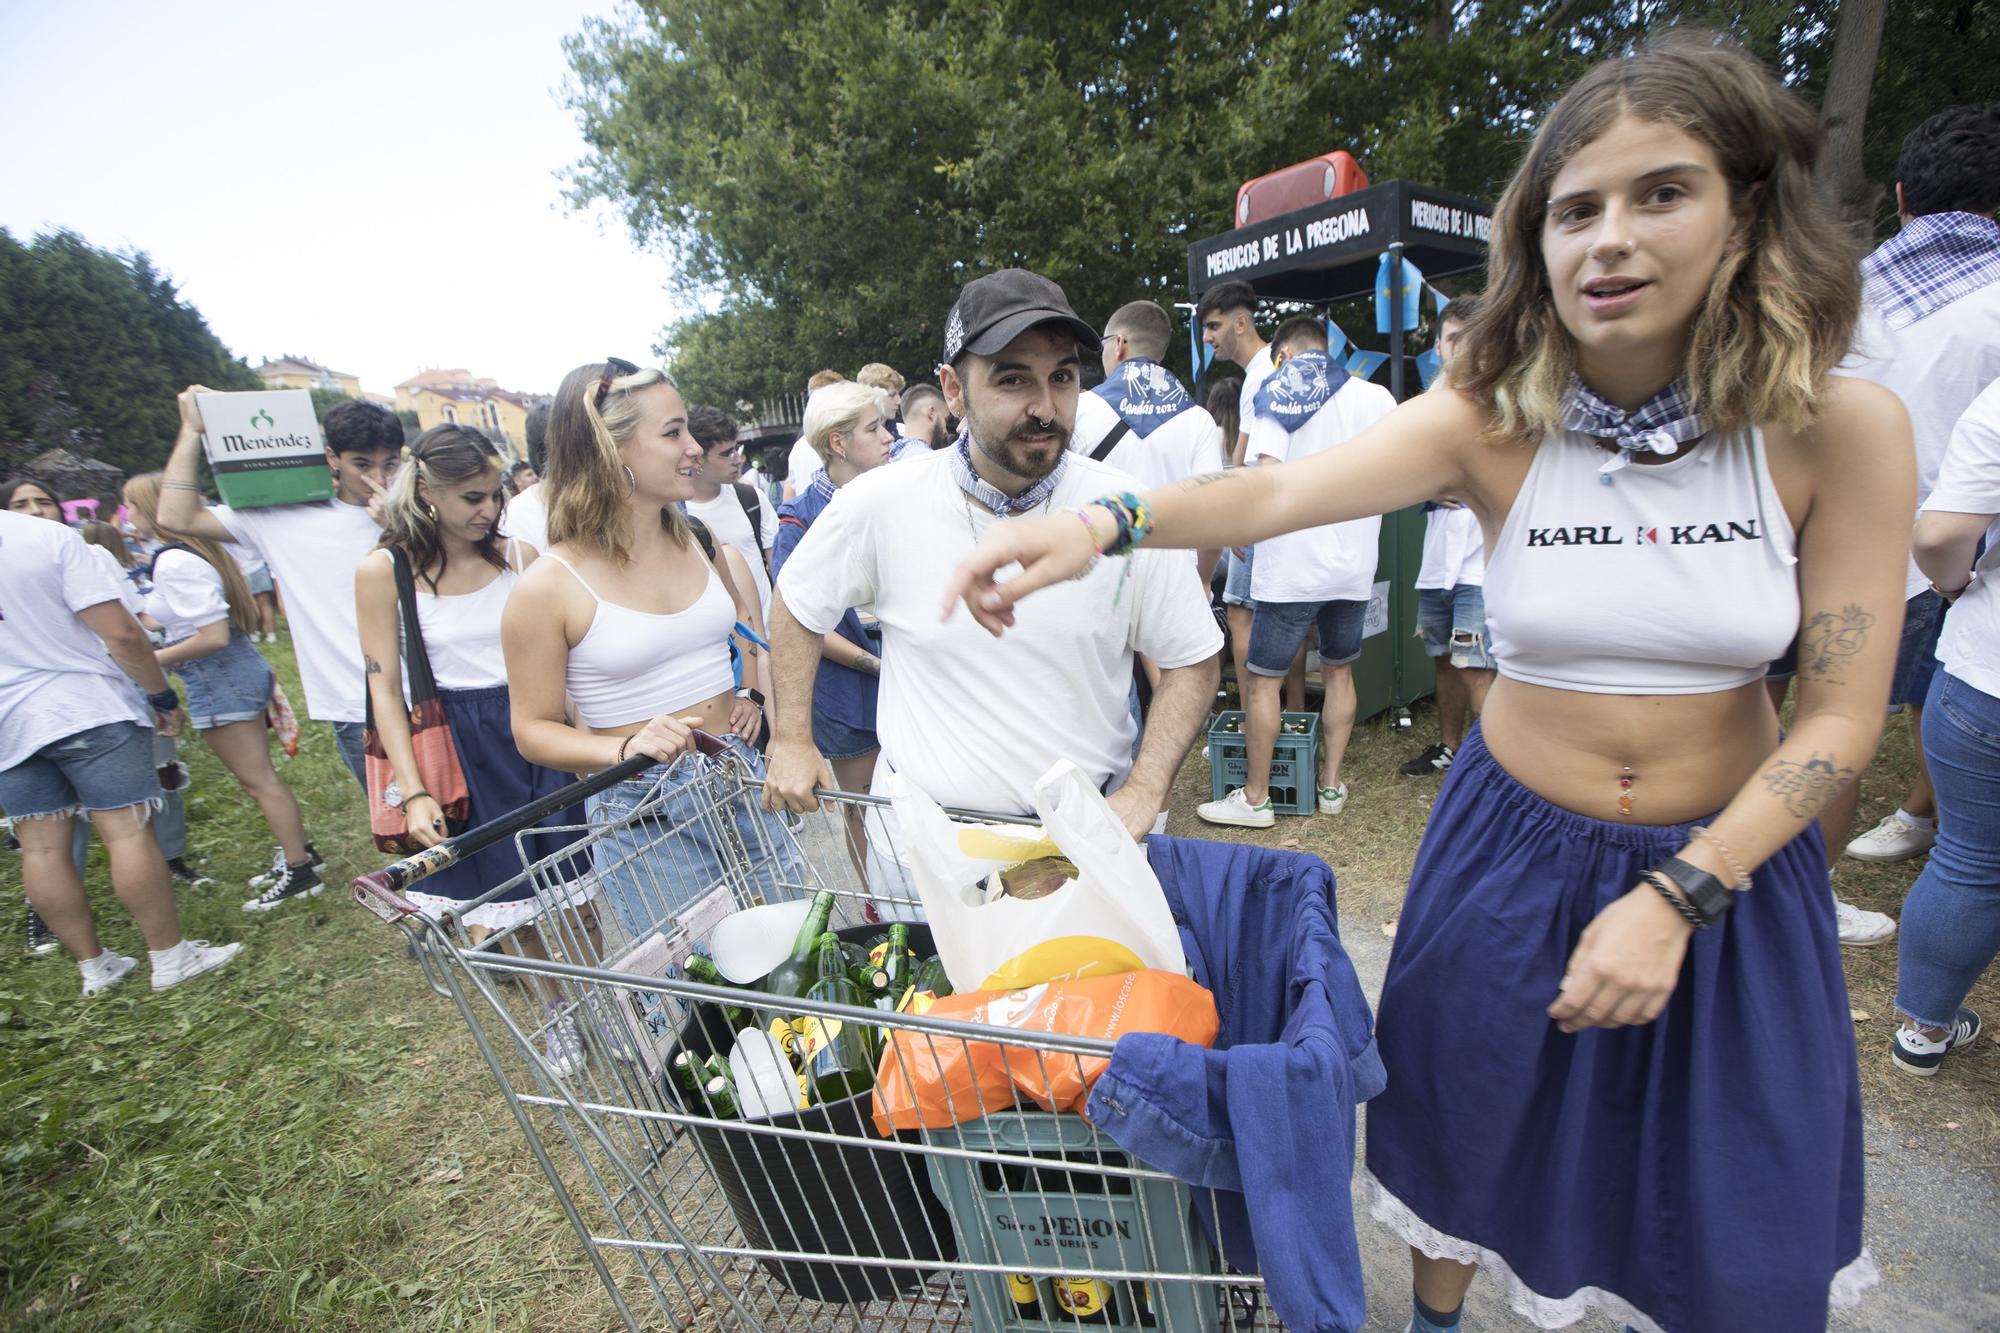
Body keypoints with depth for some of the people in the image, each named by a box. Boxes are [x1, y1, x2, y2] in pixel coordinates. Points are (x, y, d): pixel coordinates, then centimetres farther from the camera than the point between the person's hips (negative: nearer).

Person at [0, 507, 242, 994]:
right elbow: (120, 632, -16)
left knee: (40, 848, 11)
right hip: (85, 708, -4)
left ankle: (93, 966, 21)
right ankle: (170, 957, 8)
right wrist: (163, 695, -4)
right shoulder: (50, 536, -11)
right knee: (127, 831, 0)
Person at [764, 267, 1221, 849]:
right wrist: (791, 740, 4)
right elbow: (797, 604, 5)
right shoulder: (880, 504, -13)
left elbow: (1191, 660, -4)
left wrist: (1144, 791, -14)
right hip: (919, 823, 1)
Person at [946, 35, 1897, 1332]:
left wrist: (1680, 895, -19)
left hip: (1734, 857, 1)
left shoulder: (1841, 428, -11)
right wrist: (1107, 520, -47)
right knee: (1465, 1110, 19)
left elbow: (1843, 710, -10)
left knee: (1738, 1225, 16)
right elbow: (1281, 490, -29)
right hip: (1516, 841, 0)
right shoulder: (1493, 421, -13)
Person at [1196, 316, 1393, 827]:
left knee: (1262, 680, 3)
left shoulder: (1276, 395, -4)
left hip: (1291, 565, -5)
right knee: (1339, 672, 18)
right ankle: (1331, 784, 25)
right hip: (1354, 563, 5)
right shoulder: (1375, 397, 7)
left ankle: (1255, 798, 9)